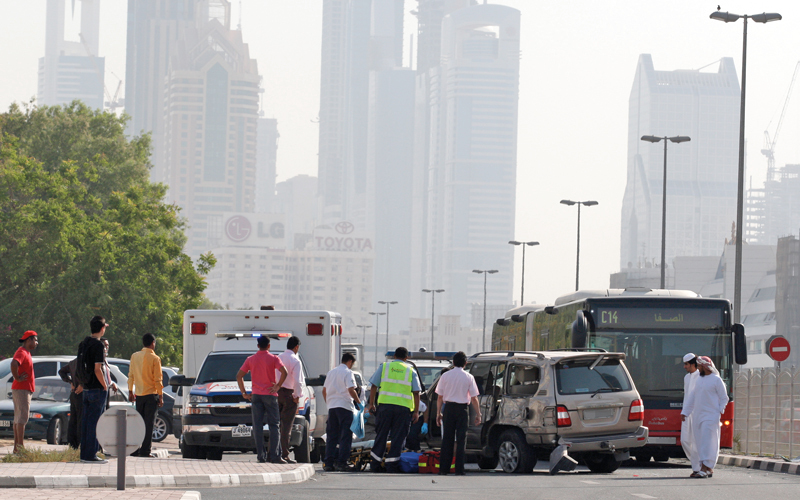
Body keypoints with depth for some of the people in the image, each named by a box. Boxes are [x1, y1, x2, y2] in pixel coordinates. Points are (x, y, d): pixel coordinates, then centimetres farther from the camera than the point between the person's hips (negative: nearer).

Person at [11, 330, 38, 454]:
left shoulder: (26, 353, 17)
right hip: (22, 389, -10)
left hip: (26, 390, 10)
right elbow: (14, 363, -34)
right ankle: (20, 446, -13)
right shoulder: (21, 352, -15)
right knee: (22, 417, -11)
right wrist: (17, 378, -23)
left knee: (18, 418, 11)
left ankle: (16, 446, 14)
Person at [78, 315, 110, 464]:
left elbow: (80, 367, 17)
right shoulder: (97, 345, -15)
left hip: (86, 388, 8)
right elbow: (97, 369, -20)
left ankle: (84, 454, 16)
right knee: (94, 422, -5)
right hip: (97, 389, -8)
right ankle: (91, 455, -5)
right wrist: (105, 386, -11)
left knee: (86, 421, 12)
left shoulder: (84, 343, 11)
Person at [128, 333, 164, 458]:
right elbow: (157, 379, -11)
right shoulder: (154, 358, -10)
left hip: (138, 395, 5)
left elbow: (131, 376, 9)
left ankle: (135, 449, 11)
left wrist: (131, 391, 18)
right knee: (149, 423, -2)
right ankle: (145, 451, -5)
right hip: (151, 394, -5)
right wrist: (160, 396, -5)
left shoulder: (134, 356, 3)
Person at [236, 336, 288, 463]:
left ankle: (261, 456, -3)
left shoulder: (251, 360, 8)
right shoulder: (273, 359, -1)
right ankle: (274, 455, -8)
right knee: (274, 425, 1)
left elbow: (239, 376, 7)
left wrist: (244, 393, 10)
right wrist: (278, 386, -5)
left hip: (256, 395, 2)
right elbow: (284, 372, -16)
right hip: (270, 395, -2)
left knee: (257, 426, 3)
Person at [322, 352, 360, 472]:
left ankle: (328, 463, 5)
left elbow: (324, 390, 19)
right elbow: (351, 390, -15)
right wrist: (359, 403, -5)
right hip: (345, 406, -7)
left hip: (331, 407, 7)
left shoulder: (331, 372, 16)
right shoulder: (347, 372, -6)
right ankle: (341, 463, -10)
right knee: (345, 436, -4)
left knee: (331, 436, 10)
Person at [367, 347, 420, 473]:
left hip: (385, 405, 1)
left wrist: (371, 404, 10)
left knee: (381, 435, 8)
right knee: (398, 438, 3)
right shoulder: (411, 371, 8)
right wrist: (416, 412, 5)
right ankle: (392, 465, -3)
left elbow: (374, 386, 5)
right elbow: (416, 393, 3)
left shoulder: (384, 366, 9)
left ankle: (375, 465, 10)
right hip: (403, 408, -1)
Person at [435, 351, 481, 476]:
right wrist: (478, 415, 2)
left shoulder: (445, 376, 1)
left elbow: (440, 397, 3)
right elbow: (474, 398, -4)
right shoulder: (469, 377, -3)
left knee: (447, 439, 7)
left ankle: (444, 469, 5)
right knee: (461, 439, 2)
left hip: (449, 408, 1)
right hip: (462, 409, -1)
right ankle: (459, 470, -2)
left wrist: (439, 413, 11)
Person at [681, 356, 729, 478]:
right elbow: (692, 398, 20)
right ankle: (708, 468, 12)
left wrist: (719, 411, -10)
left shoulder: (716, 380, -4)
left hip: (710, 416, -7)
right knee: (699, 443, 6)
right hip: (697, 416, 7)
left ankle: (705, 469, -17)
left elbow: (724, 398, -1)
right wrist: (685, 412, 18)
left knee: (707, 442, -13)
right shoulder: (699, 379, 16)